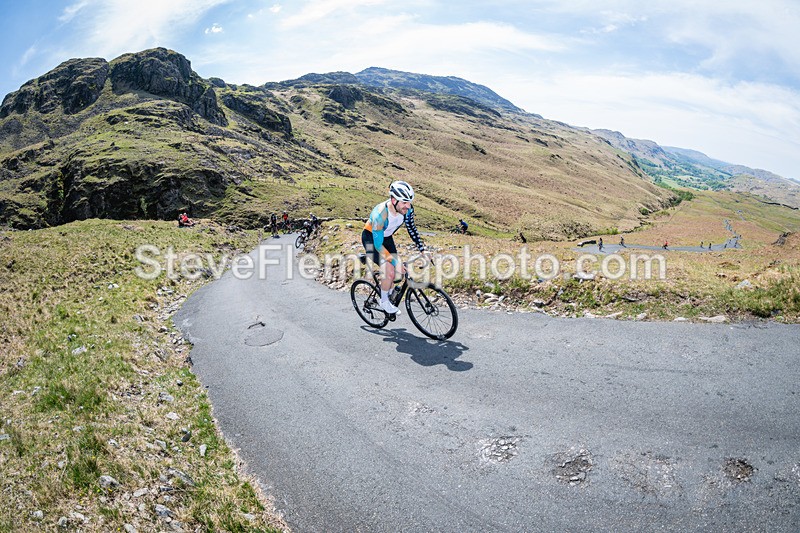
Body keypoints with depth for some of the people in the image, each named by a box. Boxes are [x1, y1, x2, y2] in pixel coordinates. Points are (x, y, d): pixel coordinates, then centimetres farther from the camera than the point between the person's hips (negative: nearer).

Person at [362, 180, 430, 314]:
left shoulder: (407, 209, -21)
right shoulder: (380, 214, -39)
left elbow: (411, 229, -3)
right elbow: (378, 245, -35)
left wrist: (423, 249, -9)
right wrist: (395, 262, -39)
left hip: (387, 237, 6)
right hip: (371, 238, -6)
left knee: (396, 270, 0)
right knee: (389, 270, -19)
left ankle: (387, 298, 24)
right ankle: (384, 301, 4)